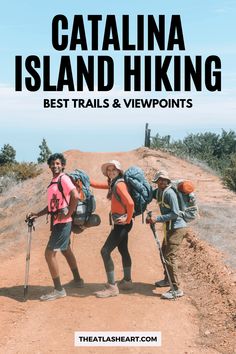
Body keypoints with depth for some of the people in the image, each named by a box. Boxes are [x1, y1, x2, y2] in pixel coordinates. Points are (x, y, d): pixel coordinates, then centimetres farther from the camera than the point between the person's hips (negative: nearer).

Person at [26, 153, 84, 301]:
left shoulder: (64, 179, -13)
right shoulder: (54, 182, 14)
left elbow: (75, 196, -26)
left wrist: (68, 213, -19)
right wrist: (37, 214, 10)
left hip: (63, 222, -10)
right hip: (57, 222, 10)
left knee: (50, 253, -10)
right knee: (66, 250, 23)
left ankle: (58, 290, -4)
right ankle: (77, 280, 40)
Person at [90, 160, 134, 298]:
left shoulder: (119, 184, -18)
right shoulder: (113, 184, 9)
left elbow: (130, 203, -29)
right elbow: (97, 185, 19)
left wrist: (128, 219, -18)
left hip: (122, 223, -10)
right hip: (120, 223, 10)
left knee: (105, 251, -11)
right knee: (123, 250, 19)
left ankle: (112, 287, -7)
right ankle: (127, 281, 34)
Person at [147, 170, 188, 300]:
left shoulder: (169, 193, -19)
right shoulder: (158, 191, 6)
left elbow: (175, 214, -22)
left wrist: (157, 219, -24)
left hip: (177, 228, -10)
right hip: (170, 227, 10)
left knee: (170, 257, -13)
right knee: (164, 253, 22)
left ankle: (176, 289, -11)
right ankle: (167, 280, 39)